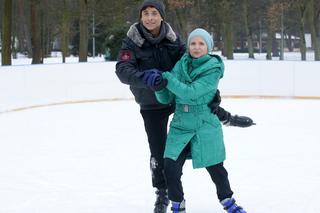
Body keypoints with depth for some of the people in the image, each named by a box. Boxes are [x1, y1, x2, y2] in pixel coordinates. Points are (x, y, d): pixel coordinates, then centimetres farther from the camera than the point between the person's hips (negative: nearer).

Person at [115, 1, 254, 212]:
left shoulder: (172, 38, -9)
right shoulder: (132, 42, -16)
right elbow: (123, 70, -28)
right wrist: (145, 77, -48)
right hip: (152, 104, -1)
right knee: (158, 150, 5)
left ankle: (226, 118, 42)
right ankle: (162, 193, 23)